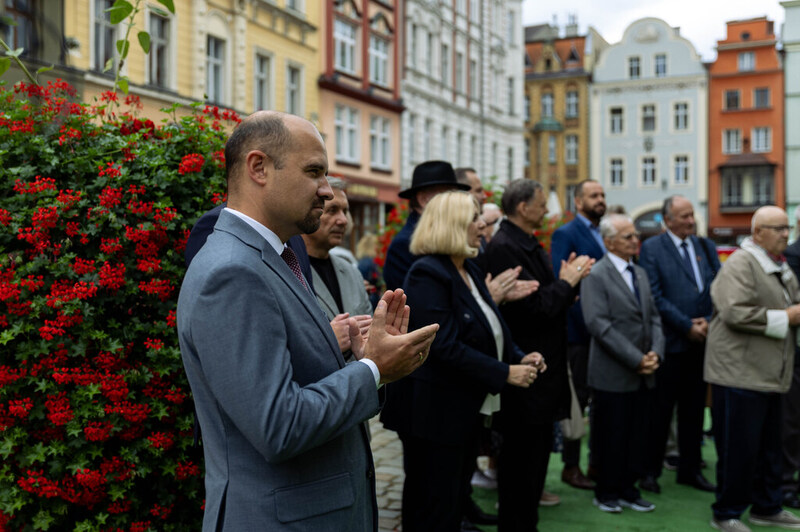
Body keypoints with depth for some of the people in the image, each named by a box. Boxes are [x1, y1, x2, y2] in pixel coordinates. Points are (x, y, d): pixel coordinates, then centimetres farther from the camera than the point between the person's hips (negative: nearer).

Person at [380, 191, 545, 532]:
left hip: (466, 410, 9)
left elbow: (490, 332, 16)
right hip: (435, 412, -9)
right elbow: (446, 346, -25)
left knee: (455, 502, 19)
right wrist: (505, 374, -22)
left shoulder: (470, 272, 12)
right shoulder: (427, 274, -18)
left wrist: (520, 358, -2)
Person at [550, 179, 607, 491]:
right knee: (578, 398, 0)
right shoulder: (565, 235, -7)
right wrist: (588, 322, -22)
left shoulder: (604, 234, 16)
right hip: (580, 332, -7)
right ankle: (571, 467, 12)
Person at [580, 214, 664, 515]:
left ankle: (628, 489, 24)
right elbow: (598, 324, -18)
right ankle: (607, 492, 18)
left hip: (643, 375, 7)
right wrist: (636, 359, -17)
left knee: (638, 435, 11)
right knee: (611, 436, 4)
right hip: (614, 374, -7)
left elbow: (653, 317, 14)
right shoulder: (596, 275, -10)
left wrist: (655, 353, -3)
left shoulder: (640, 273, 15)